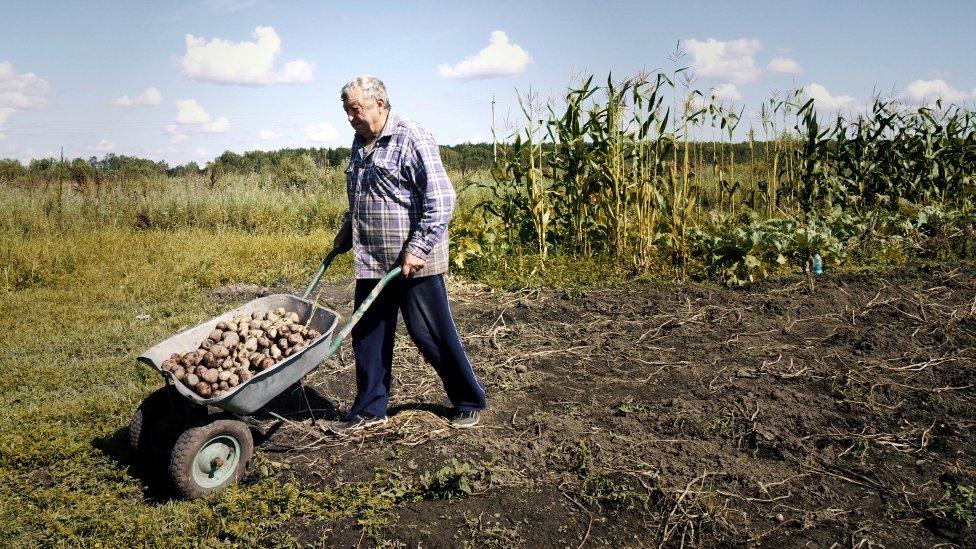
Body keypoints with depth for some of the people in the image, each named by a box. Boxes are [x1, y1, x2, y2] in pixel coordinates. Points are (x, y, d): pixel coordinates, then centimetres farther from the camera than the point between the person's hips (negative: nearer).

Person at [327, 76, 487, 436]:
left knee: (431, 334, 1)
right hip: (371, 261, 8)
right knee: (368, 335, 10)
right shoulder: (360, 143, 14)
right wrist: (347, 229, 15)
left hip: (414, 262, -8)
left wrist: (418, 249, -21)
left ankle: (470, 401, 19)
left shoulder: (412, 138, -13)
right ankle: (370, 410, 25)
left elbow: (441, 200, -19)